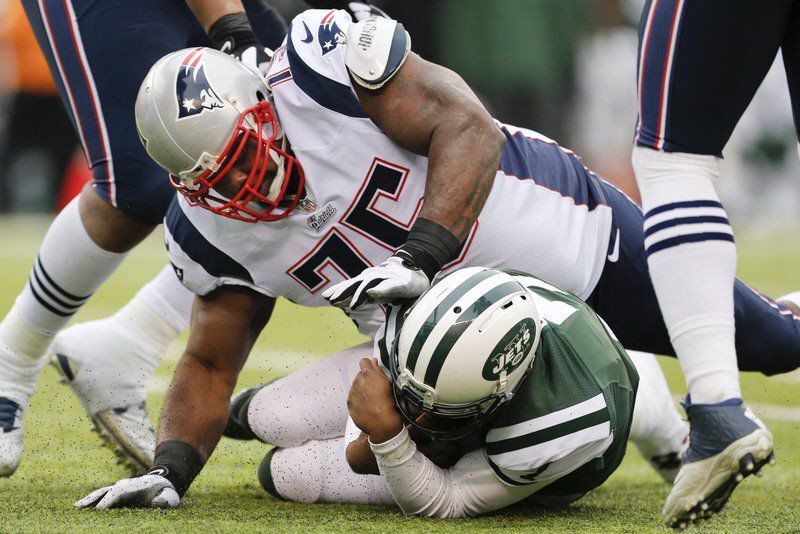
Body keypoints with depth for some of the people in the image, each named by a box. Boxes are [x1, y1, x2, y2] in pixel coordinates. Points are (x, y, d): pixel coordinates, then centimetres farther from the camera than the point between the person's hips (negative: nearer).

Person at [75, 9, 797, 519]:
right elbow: (210, 364, -7)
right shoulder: (208, 232, -16)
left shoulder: (323, 58, -32)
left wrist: (418, 258, -46)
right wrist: (170, 469, -24)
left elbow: (469, 130, -35)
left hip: (570, 233, -4)